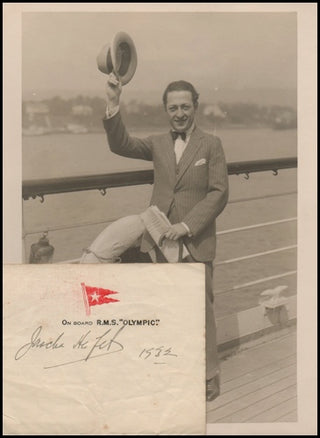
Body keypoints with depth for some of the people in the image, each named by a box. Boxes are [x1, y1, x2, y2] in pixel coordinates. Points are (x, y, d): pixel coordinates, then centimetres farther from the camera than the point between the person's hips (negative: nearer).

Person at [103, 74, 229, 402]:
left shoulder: (211, 144, 0)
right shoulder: (158, 144, 10)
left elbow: (219, 193, -5)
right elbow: (121, 145, -5)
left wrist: (187, 225, -14)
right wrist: (113, 105, -19)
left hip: (195, 242, -3)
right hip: (159, 239, 3)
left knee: (200, 309, 3)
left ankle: (208, 376, 17)